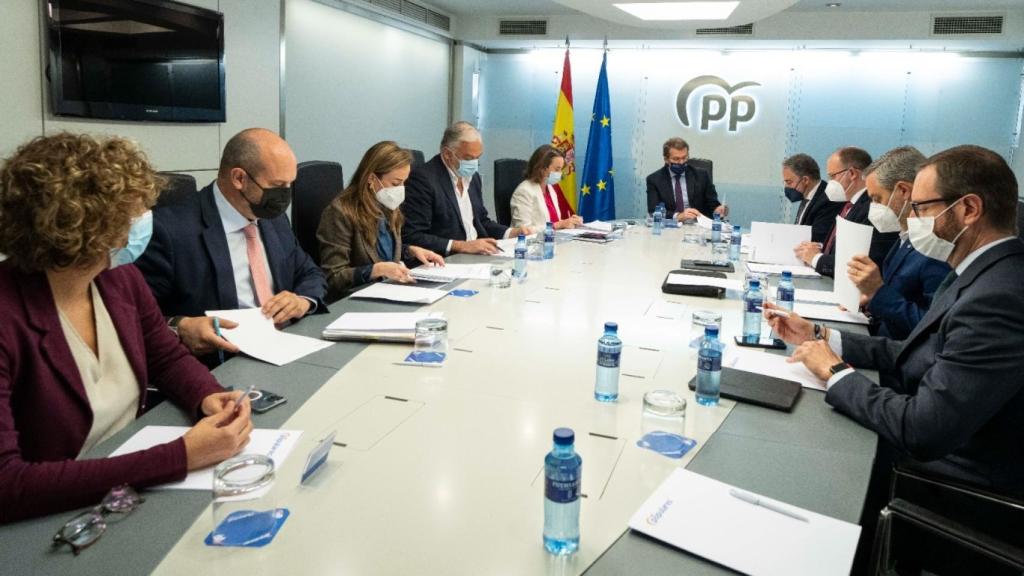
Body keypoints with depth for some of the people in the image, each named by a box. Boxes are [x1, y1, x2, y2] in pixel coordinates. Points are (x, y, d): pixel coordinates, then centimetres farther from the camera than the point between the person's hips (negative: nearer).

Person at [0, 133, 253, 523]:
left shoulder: (120, 277, -3)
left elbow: (169, 358, 11)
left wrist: (208, 398, -11)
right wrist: (179, 456, -33)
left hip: (136, 487, 6)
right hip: (56, 521, -5)